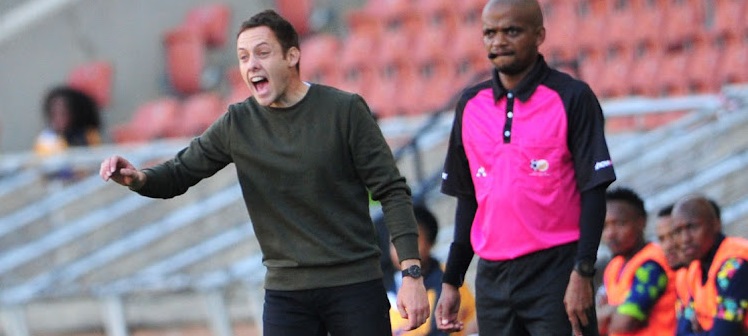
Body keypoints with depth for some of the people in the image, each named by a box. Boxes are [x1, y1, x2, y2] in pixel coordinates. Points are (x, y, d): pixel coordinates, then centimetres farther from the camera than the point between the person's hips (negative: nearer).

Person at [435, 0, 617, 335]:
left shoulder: (571, 97, -3)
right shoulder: (471, 105, 12)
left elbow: (594, 191, -6)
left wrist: (582, 273, -14)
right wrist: (451, 281, 14)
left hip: (556, 271, -5)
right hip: (492, 277, 5)